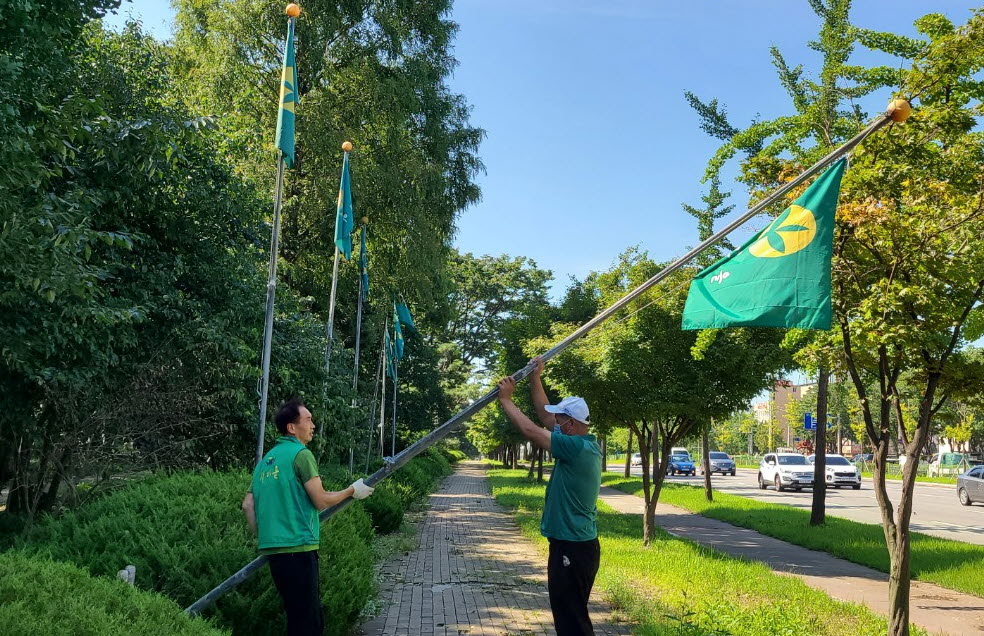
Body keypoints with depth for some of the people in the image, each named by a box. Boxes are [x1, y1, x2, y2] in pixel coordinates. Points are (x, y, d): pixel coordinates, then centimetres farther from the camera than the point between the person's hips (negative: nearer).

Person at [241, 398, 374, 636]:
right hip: (298, 548, -8)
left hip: (273, 549, 8)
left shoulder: (266, 459, 15)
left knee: (297, 616, 17)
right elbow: (322, 501, -11)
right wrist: (353, 490, 3)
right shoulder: (301, 454, -9)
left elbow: (247, 505, 14)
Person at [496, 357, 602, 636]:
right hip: (575, 544, 10)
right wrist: (536, 380, 16)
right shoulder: (583, 443, 6)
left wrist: (506, 400, -9)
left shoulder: (578, 448, -22)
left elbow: (530, 429, -21)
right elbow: (545, 417, 15)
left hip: (572, 548, -10)